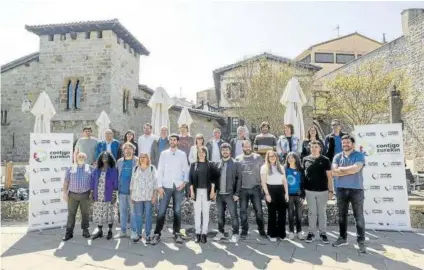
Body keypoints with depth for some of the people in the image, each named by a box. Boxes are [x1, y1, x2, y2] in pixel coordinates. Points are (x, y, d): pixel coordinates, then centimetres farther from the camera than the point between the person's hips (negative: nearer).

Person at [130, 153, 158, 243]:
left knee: (148, 216, 1)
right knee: (138, 216, 5)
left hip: (149, 196, -2)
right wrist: (131, 196, 7)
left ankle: (148, 235, 10)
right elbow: (132, 182, 12)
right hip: (137, 196, 2)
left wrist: (154, 196, -6)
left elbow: (155, 182, 0)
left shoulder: (152, 168, 2)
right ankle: (138, 234, 18)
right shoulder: (136, 168, 10)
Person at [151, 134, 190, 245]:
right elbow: (160, 170, 3)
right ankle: (157, 234, 8)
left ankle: (177, 233, 17)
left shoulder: (182, 154, 6)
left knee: (177, 211, 7)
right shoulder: (164, 154, 6)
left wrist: (184, 182, -7)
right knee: (161, 211, -1)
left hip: (178, 187, 1)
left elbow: (186, 170, 7)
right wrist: (159, 186, -3)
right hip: (166, 186, 0)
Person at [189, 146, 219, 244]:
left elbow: (213, 179, 3)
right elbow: (191, 178, 5)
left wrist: (212, 191, -4)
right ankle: (198, 233, 9)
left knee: (205, 212, 1)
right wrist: (192, 191, -2)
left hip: (206, 191, -1)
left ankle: (204, 233, 7)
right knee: (197, 212, 1)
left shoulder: (210, 165, 5)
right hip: (197, 191, 1)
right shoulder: (193, 165, 8)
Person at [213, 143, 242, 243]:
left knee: (233, 215, 0)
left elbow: (239, 179, -7)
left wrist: (236, 193, -12)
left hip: (230, 194, -4)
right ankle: (221, 232, 27)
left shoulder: (236, 163, -3)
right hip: (219, 194, 4)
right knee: (220, 215, 13)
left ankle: (235, 234, 11)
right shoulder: (218, 164, 10)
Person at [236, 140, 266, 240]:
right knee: (243, 211, 7)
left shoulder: (258, 157, 2)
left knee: (259, 210, 3)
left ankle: (261, 230, 18)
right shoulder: (238, 159, 5)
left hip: (255, 188, -1)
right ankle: (244, 231, 20)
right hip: (243, 189, 1)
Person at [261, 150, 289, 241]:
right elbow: (263, 182, -6)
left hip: (280, 190, 4)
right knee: (272, 213, 3)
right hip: (271, 190, -4)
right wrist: (267, 194, -13)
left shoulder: (280, 167, 12)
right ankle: (272, 234, 14)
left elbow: (284, 181, 13)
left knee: (282, 212, 7)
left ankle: (281, 233, 21)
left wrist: (286, 193, 5)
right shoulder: (264, 167, -1)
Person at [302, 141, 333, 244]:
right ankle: (311, 233, 19)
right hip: (309, 190, 1)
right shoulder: (306, 159, 1)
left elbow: (329, 176, 0)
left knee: (322, 212, 9)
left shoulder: (325, 160, -2)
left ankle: (323, 233, 21)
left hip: (322, 190, -1)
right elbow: (303, 174, 8)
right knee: (311, 212, 9)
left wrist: (331, 190, -3)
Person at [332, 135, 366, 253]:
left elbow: (356, 168, -19)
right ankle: (343, 238, 24)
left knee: (359, 216, 0)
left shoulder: (359, 155, -2)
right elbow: (334, 172, -5)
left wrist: (341, 169, -8)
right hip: (341, 190, 4)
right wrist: (350, 170, -11)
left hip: (356, 189, -4)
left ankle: (361, 241, 9)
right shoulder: (337, 157, 8)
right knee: (342, 216, 12)